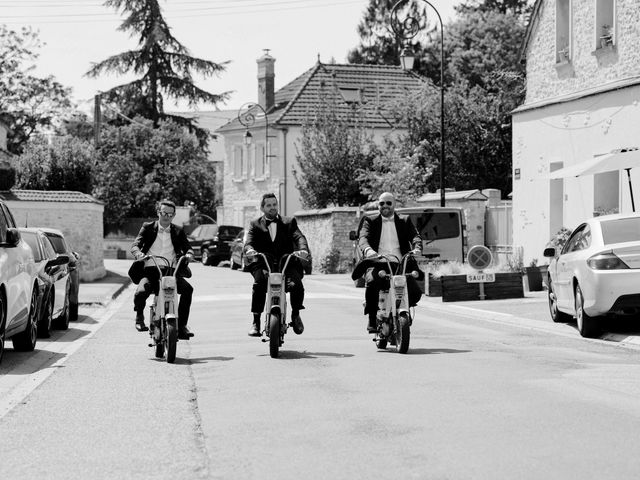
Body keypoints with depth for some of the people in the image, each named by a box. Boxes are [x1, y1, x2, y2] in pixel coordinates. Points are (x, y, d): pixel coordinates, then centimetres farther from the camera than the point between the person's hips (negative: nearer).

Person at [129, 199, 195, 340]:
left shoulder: (178, 232, 15)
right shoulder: (148, 228, 10)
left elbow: (187, 247, 6)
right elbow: (135, 245, -1)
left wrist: (189, 254, -20)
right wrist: (138, 253, -25)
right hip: (150, 270, -1)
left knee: (188, 289, -26)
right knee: (140, 293, -29)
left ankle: (181, 325, -10)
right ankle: (139, 315, 7)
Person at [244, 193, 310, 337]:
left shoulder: (289, 222, 18)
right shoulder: (255, 225, 18)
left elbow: (299, 237, 1)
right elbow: (249, 242, 1)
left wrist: (303, 250, -23)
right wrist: (250, 250, -25)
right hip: (263, 264, 0)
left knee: (296, 284, -27)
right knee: (258, 284, -31)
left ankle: (295, 314, 3)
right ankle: (256, 322, -21)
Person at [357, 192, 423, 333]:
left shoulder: (404, 221, 19)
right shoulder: (370, 221, 14)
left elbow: (415, 236, 3)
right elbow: (363, 237, -3)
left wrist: (417, 248, -22)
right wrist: (368, 250, -27)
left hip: (400, 264, 2)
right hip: (378, 264, -2)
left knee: (415, 292, -17)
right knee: (371, 284, -33)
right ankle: (372, 319, -11)